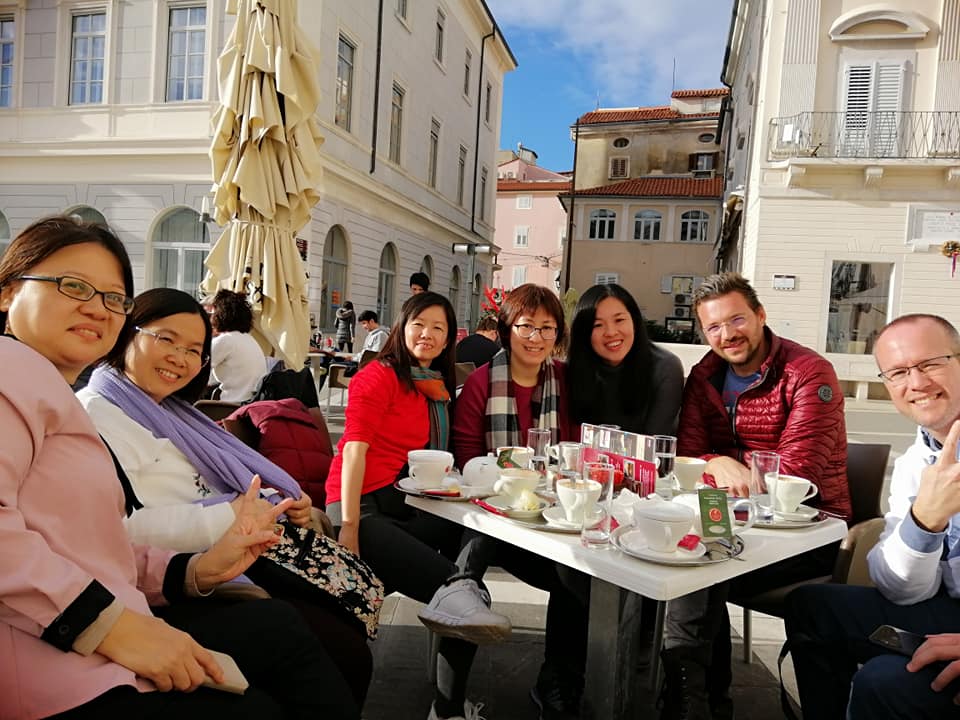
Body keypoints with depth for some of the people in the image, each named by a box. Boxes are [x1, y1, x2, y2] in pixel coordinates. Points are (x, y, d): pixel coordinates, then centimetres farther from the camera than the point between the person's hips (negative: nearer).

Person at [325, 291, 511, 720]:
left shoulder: (441, 388, 22)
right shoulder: (379, 376, 0)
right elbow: (355, 448, -8)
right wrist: (349, 527, -15)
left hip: (411, 508, 5)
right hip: (363, 508, -5)